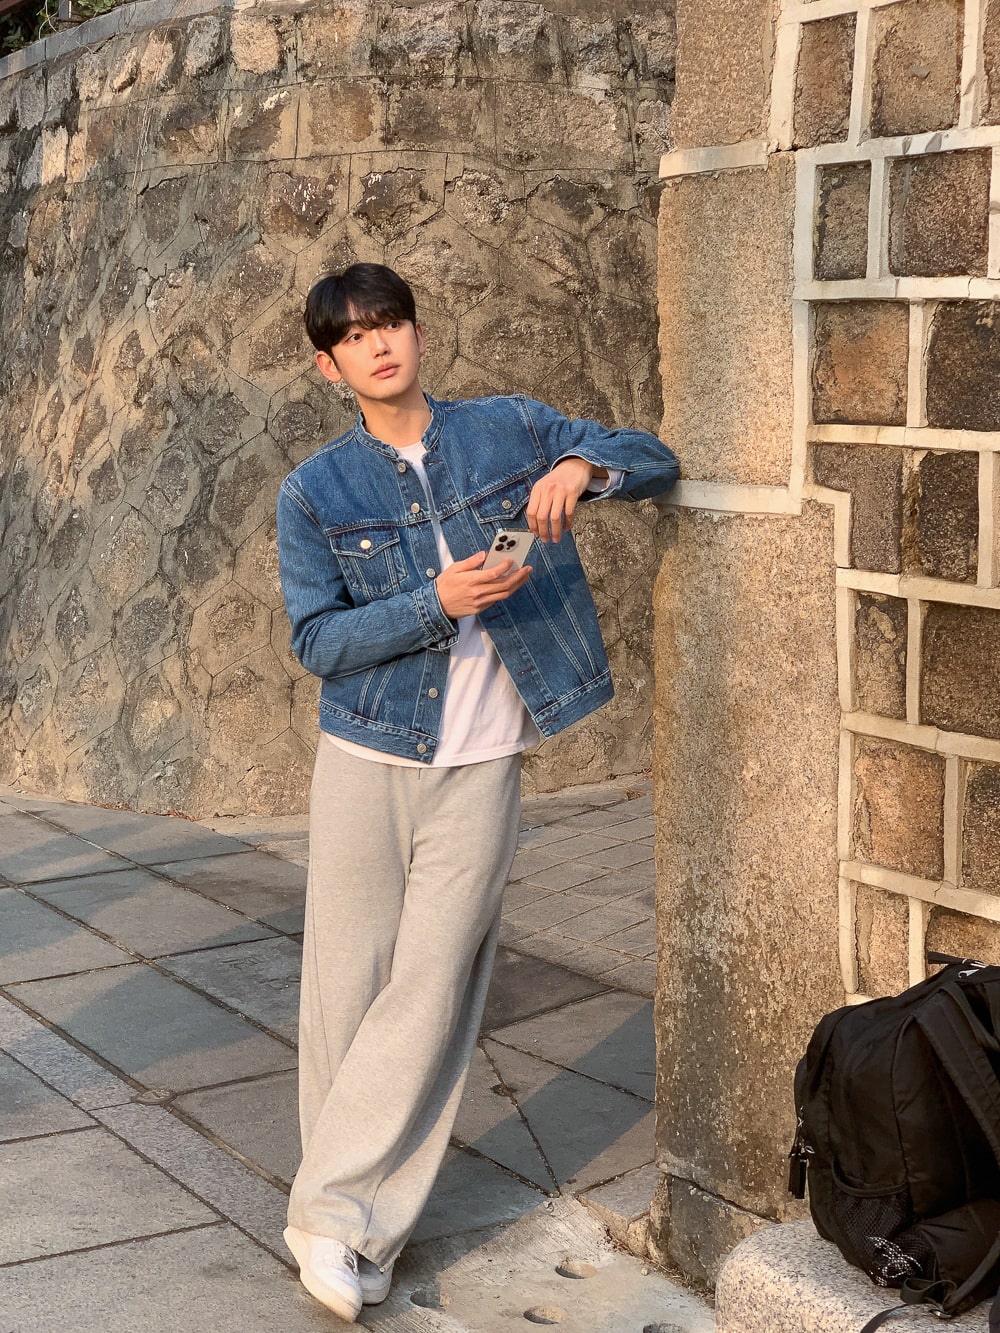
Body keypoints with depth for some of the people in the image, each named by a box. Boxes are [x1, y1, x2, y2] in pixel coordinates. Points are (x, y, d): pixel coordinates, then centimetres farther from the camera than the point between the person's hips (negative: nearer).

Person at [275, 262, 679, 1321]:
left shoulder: (509, 430, 4)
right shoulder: (314, 493, 2)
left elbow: (654, 461, 7)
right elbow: (316, 639, -4)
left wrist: (582, 465, -16)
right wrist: (436, 604, -19)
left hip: (480, 769, 0)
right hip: (365, 763, 0)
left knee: (430, 993, -3)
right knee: (347, 985, 3)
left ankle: (336, 1214, 5)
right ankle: (355, 1218, 18)